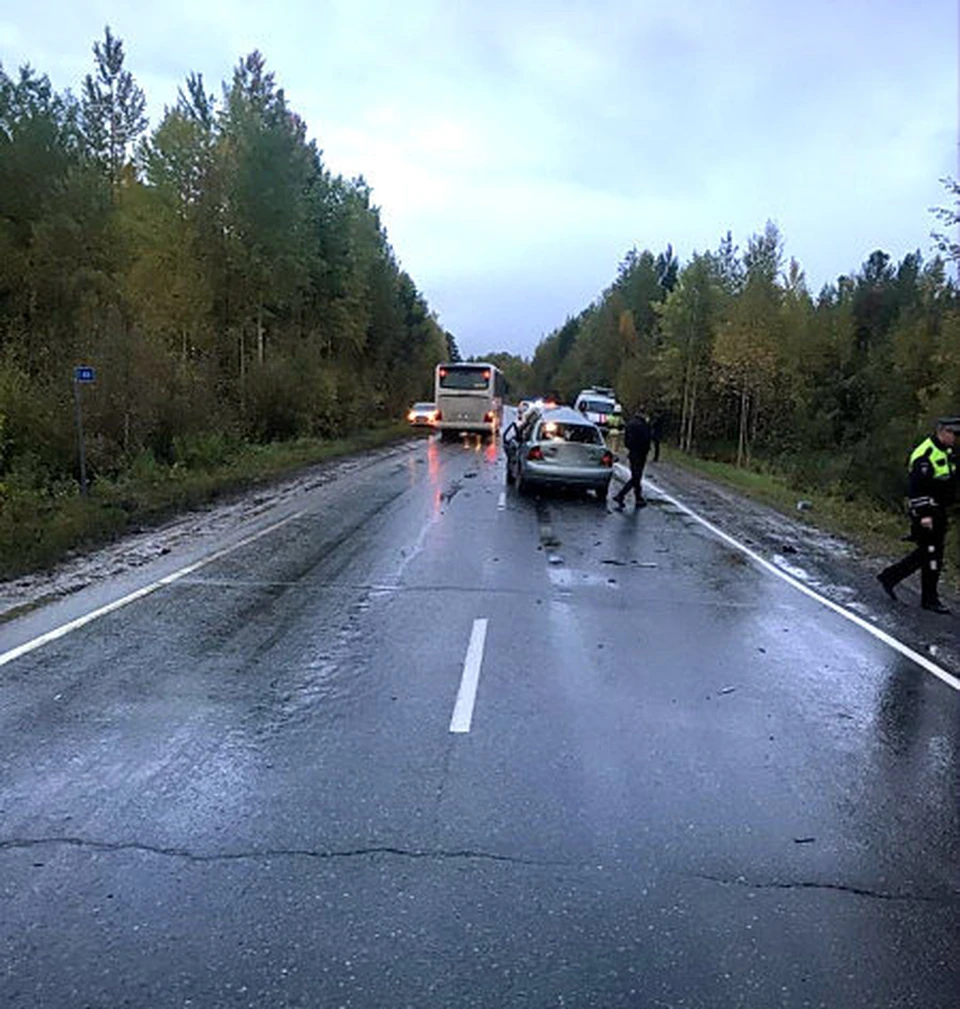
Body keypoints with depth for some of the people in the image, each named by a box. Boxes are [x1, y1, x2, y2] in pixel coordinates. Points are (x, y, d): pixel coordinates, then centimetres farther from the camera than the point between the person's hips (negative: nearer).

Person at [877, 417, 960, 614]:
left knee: (926, 553, 15)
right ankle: (929, 599, 8)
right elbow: (915, 487, -23)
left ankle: (890, 576, 25)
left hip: (939, 511, 10)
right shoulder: (925, 454, -19)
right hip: (925, 512, -10)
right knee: (931, 554, -3)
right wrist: (923, 514, -26)